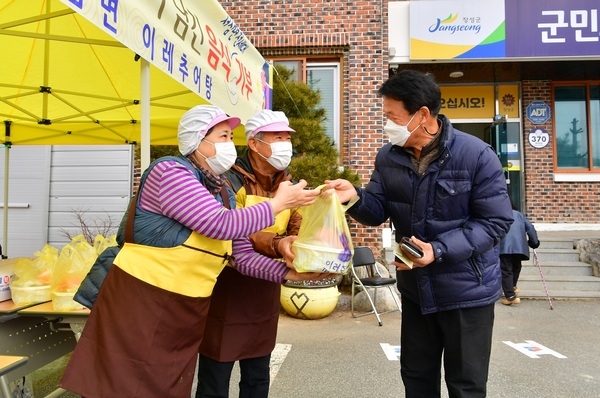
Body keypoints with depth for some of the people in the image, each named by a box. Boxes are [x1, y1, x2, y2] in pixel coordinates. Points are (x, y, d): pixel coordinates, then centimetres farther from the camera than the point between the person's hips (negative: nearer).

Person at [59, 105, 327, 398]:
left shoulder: (224, 193, 8)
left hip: (188, 313, 8)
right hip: (139, 302, -7)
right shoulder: (169, 171, -16)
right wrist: (278, 203, -17)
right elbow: (221, 225, -26)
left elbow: (242, 256, 4)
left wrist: (288, 272, -9)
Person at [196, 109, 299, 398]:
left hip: (266, 291, 6)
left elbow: (300, 228, -3)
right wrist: (277, 245, -42)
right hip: (227, 289, -6)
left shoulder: (288, 185, 6)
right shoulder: (230, 180, -14)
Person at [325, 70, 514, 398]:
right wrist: (356, 198, -25)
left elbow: (495, 222, -18)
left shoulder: (477, 156, -19)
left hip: (466, 291, -4)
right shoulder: (388, 157, -4)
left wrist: (439, 250, -29)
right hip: (414, 289, 5)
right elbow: (380, 211, -2)